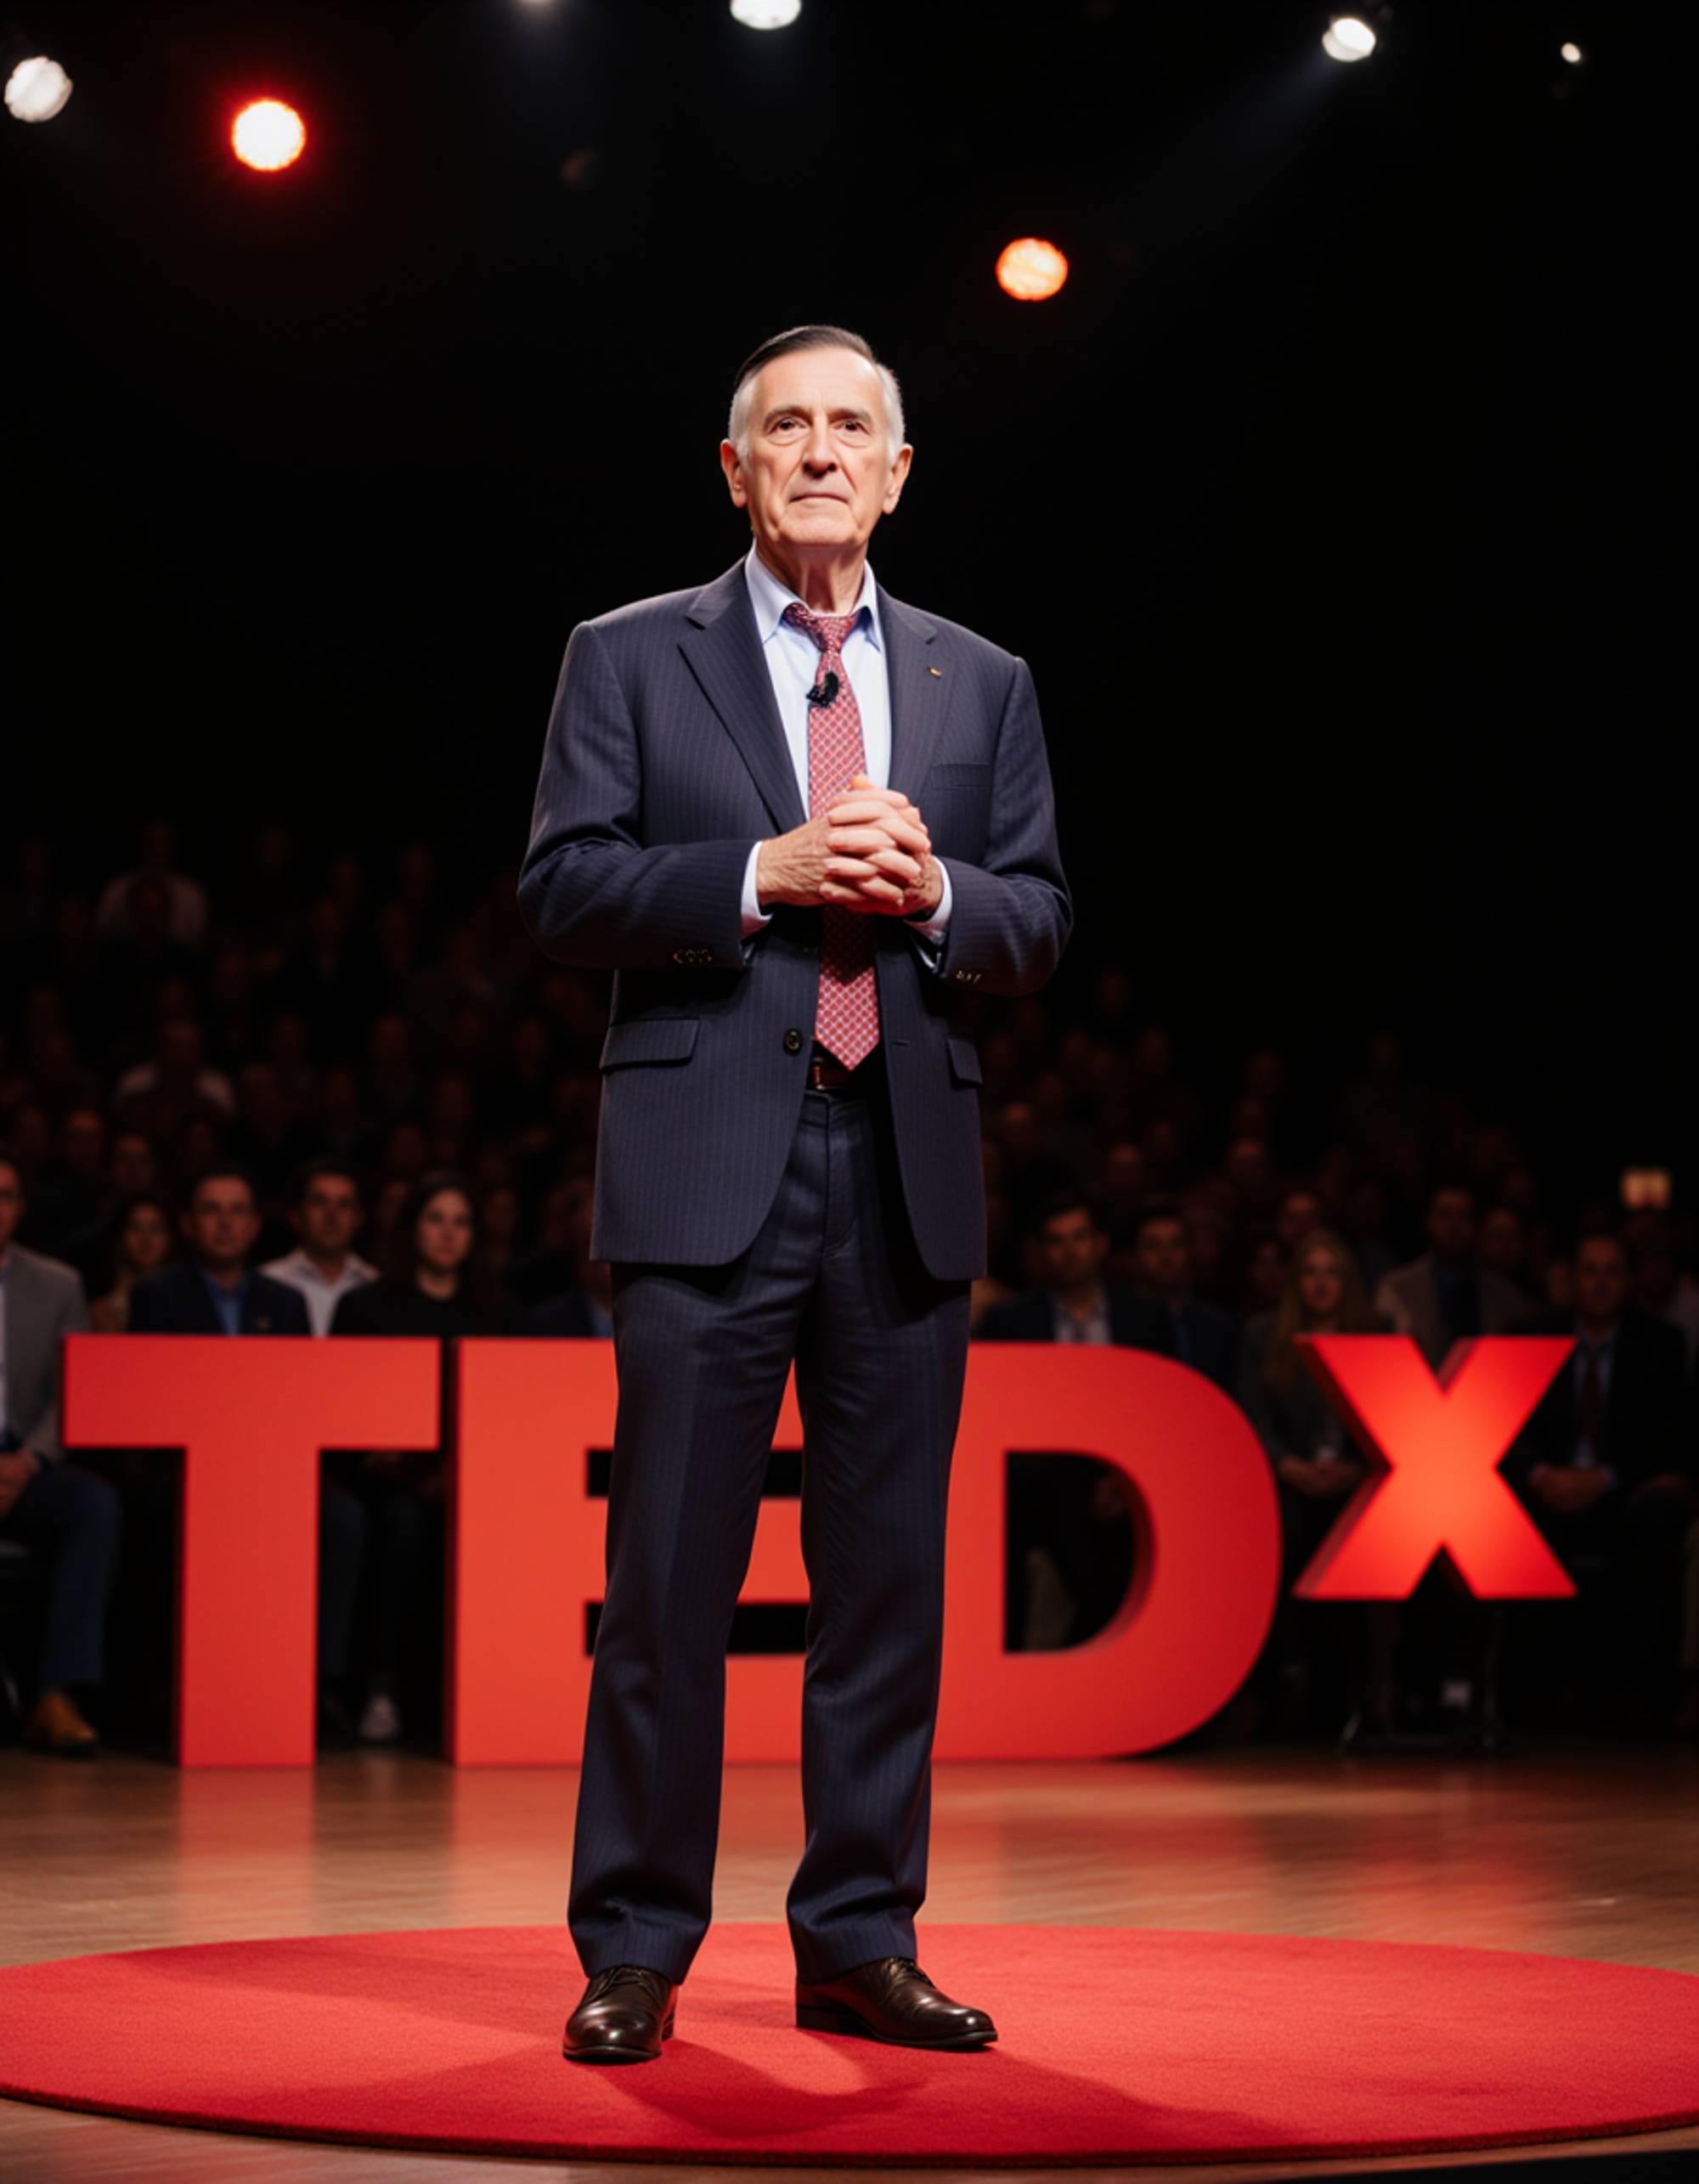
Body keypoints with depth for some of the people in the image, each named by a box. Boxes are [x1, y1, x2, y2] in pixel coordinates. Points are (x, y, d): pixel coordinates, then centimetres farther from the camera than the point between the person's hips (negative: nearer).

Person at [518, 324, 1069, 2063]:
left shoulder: (980, 684, 16)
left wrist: (934, 890, -8)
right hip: (709, 1161, -3)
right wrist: (767, 873, -13)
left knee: (887, 1572, 5)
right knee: (671, 1569, -3)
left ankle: (858, 1943, 14)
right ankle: (635, 1950, 6)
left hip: (908, 1169, 3)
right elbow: (561, 889, -2)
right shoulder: (630, 661, 7)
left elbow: (1042, 925, 13)